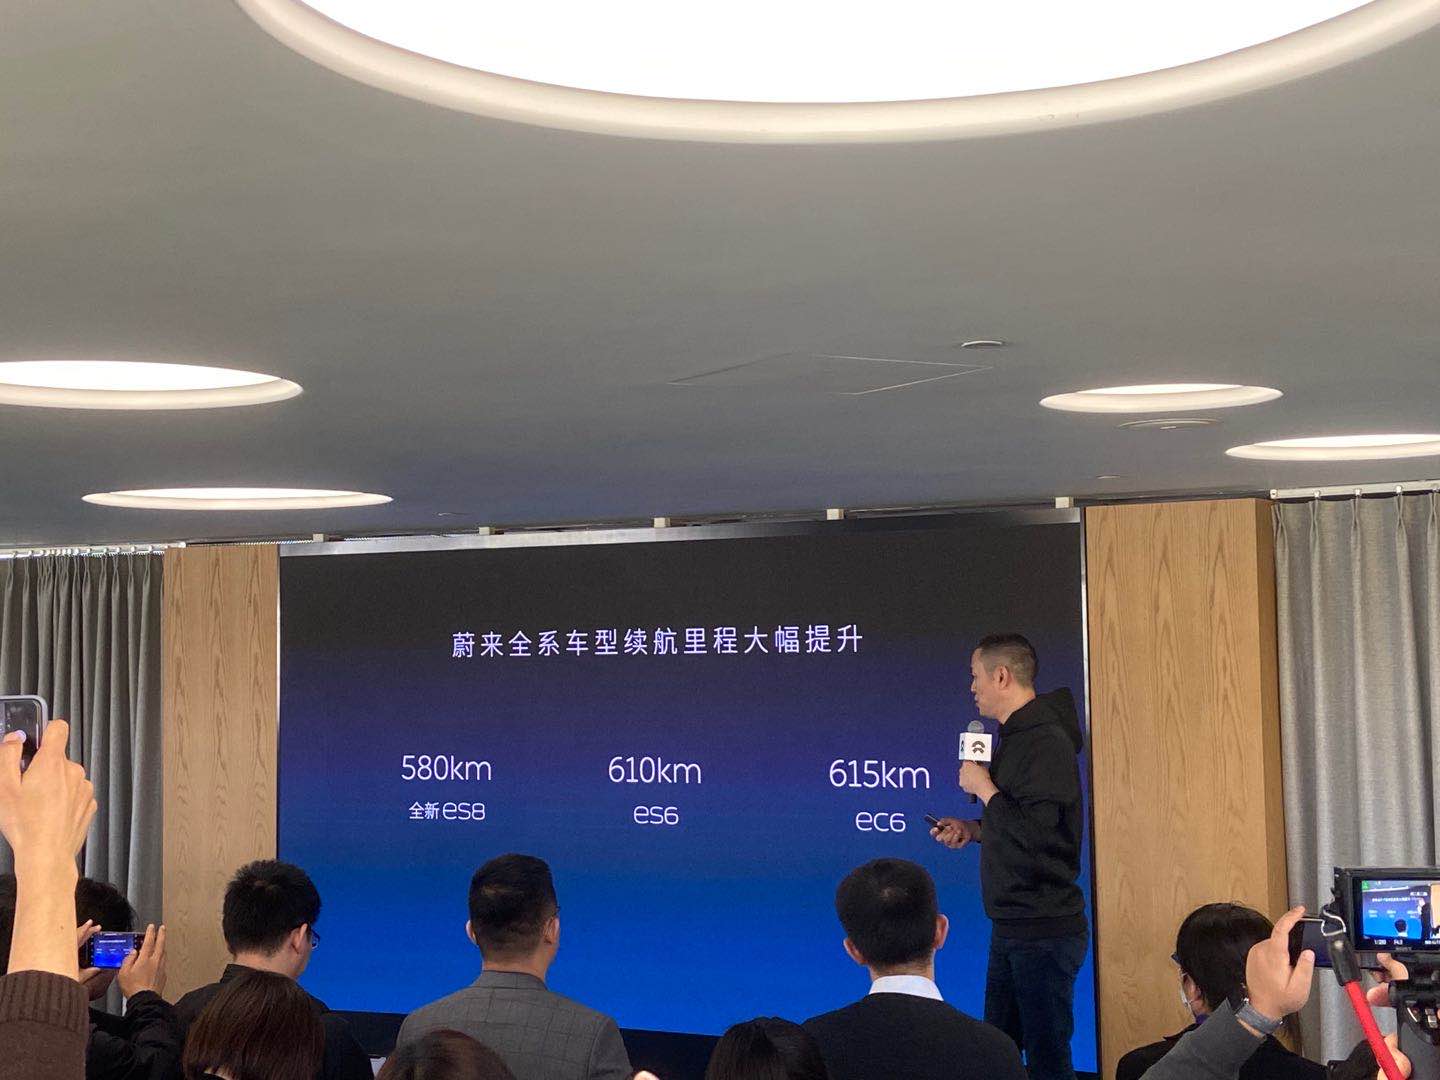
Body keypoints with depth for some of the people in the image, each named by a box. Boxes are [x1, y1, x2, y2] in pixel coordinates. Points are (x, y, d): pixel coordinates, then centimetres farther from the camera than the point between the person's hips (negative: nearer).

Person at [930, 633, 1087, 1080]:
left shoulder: (1046, 742, -18)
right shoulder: (1014, 738, 14)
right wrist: (974, 829, 7)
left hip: (1044, 930, -10)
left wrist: (983, 787, -15)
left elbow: (1035, 834, -26)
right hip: (1013, 926, 10)